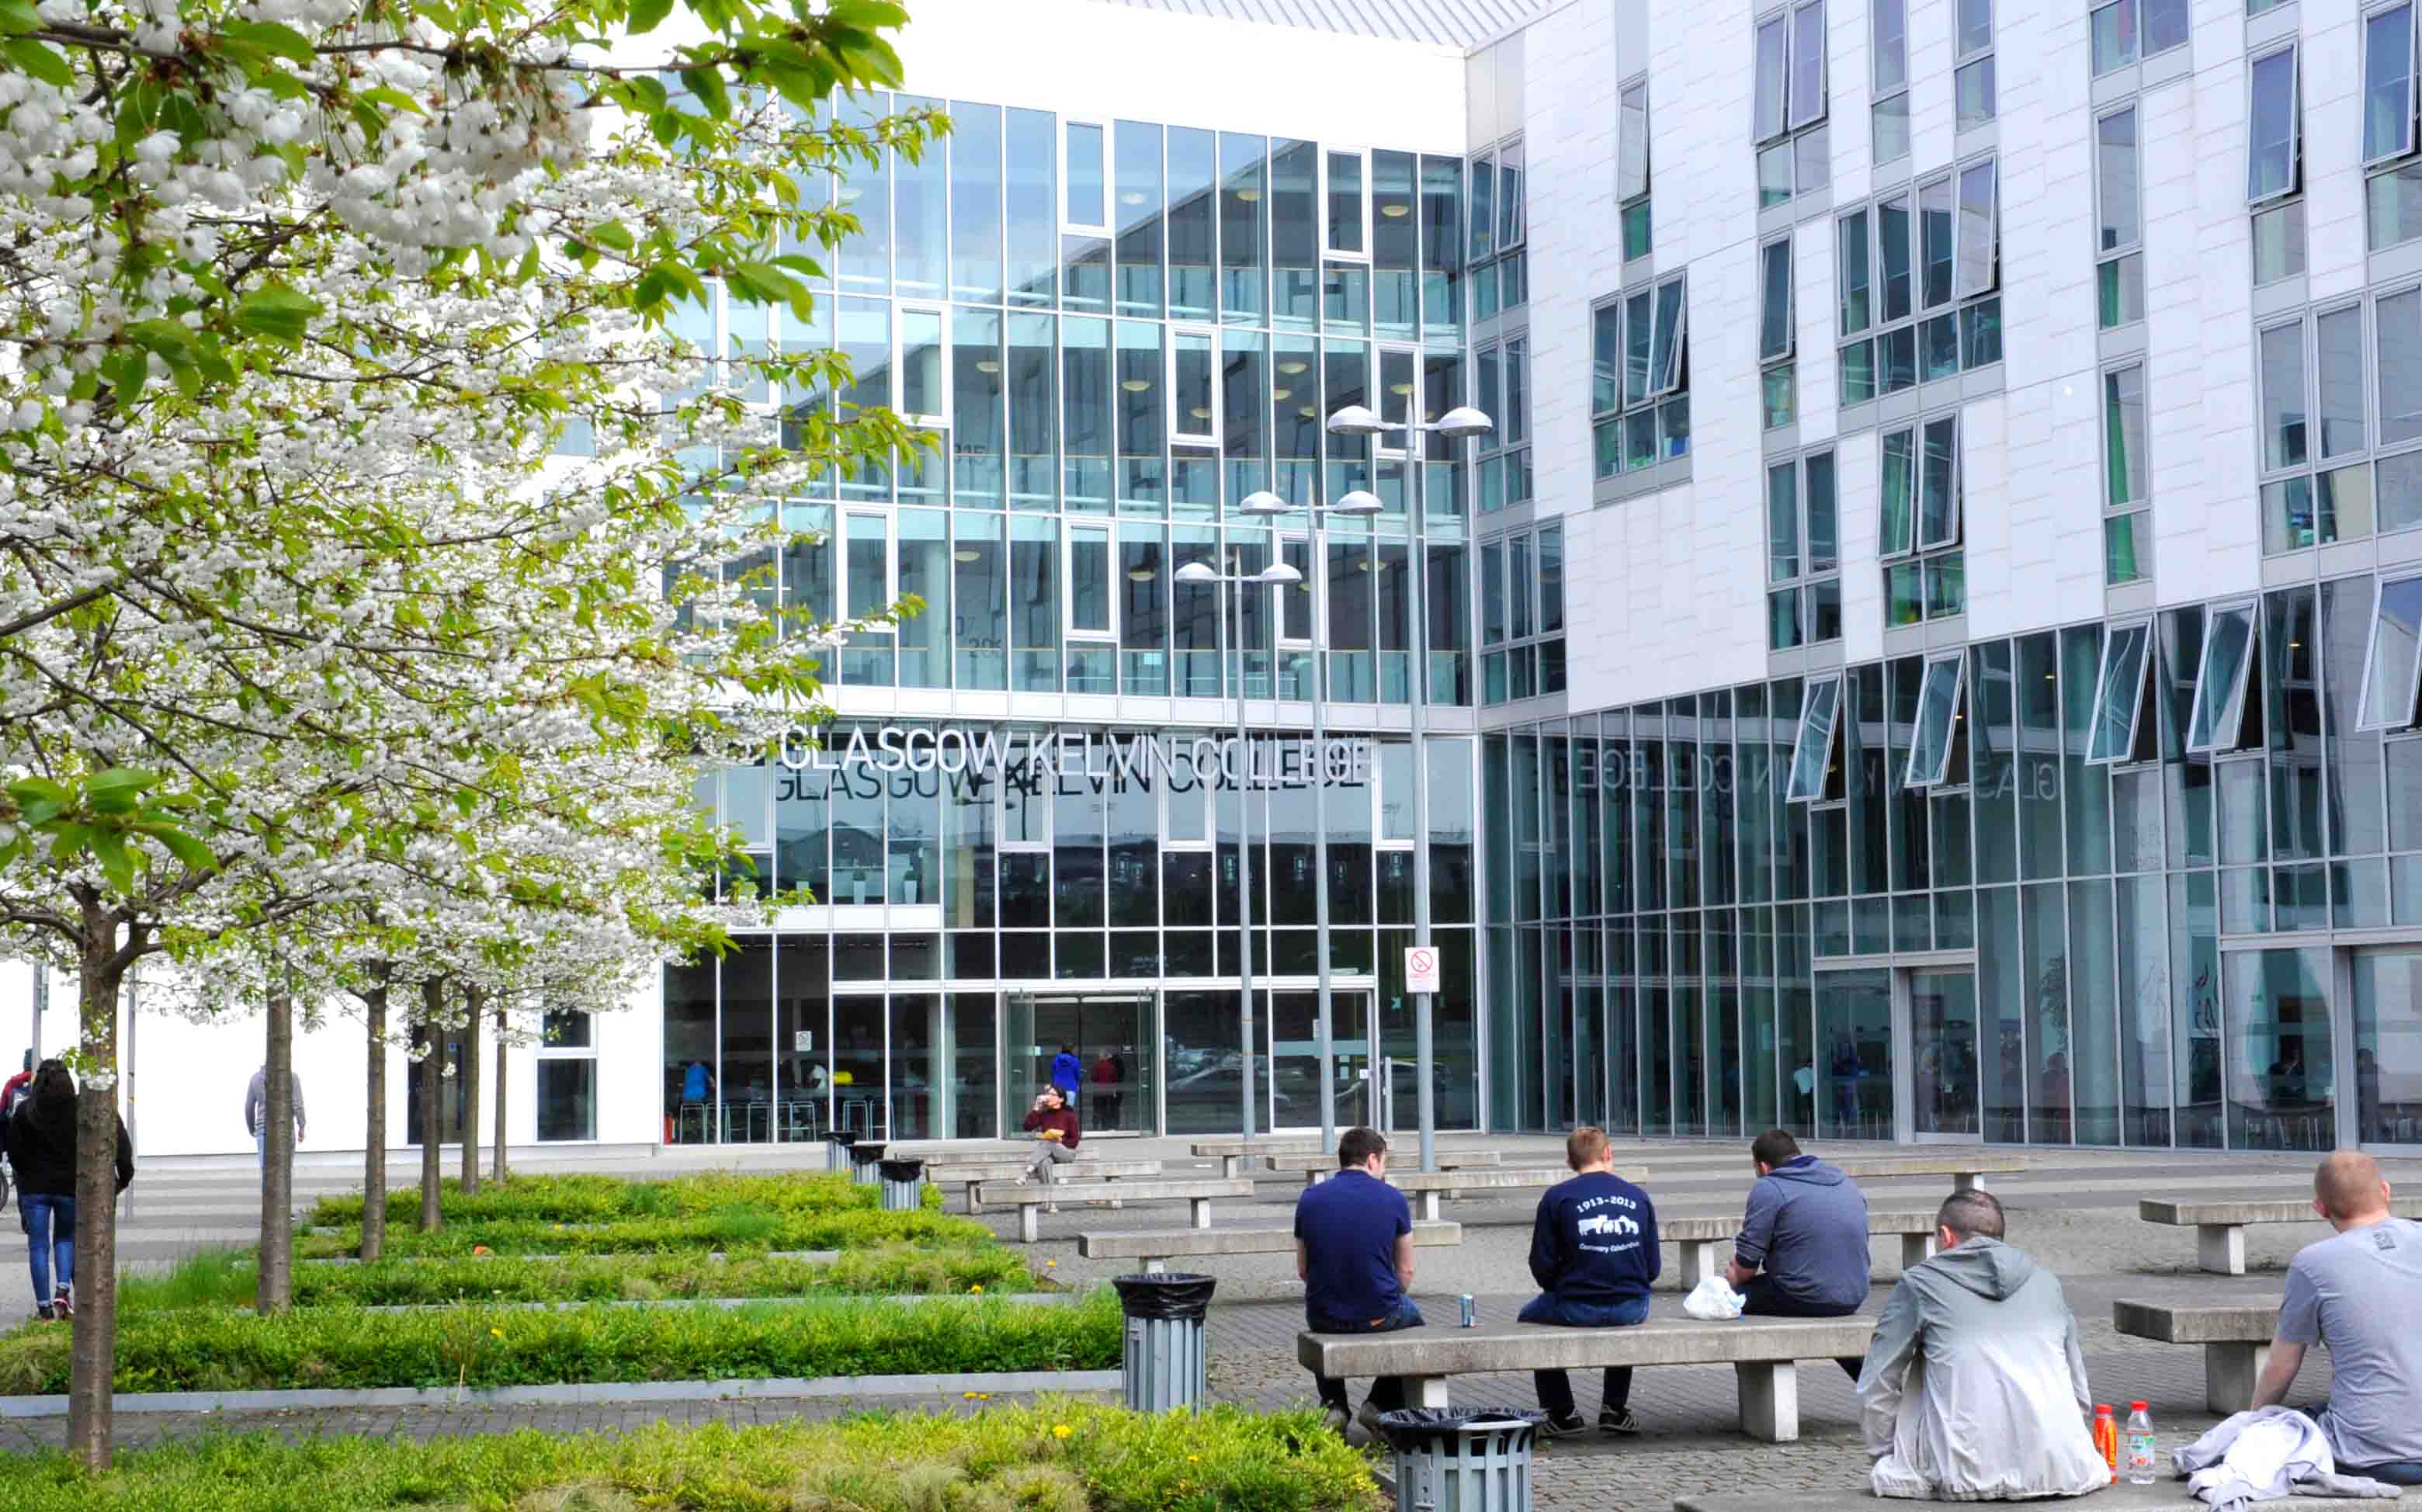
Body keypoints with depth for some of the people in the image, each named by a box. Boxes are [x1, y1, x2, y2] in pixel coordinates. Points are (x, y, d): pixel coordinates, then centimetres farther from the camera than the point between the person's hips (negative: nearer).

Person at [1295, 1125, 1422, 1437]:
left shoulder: (1309, 1198, 0)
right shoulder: (1392, 1198, -4)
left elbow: (1303, 1271, 8)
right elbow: (1406, 1272, 3)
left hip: (1325, 1316, 2)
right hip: (1380, 1315, -2)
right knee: (1411, 1316, 33)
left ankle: (1334, 1405, 23)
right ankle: (1381, 1404, 21)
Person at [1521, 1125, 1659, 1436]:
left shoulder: (1557, 1197, -4)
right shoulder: (1638, 1197, 5)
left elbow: (1542, 1268, -3)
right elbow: (1652, 1268, 6)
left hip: (1576, 1309, -3)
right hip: (1632, 1308, 3)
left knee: (1530, 1316, 28)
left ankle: (1562, 1414, 26)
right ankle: (1615, 1408, 36)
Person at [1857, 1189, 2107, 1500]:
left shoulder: (1919, 1282, 9)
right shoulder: (2045, 1281, 20)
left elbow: (1876, 1387, 10)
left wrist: (1882, 1460, 25)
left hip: (1967, 1474, -3)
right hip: (2057, 1468, 3)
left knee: (1884, 1475, 21)